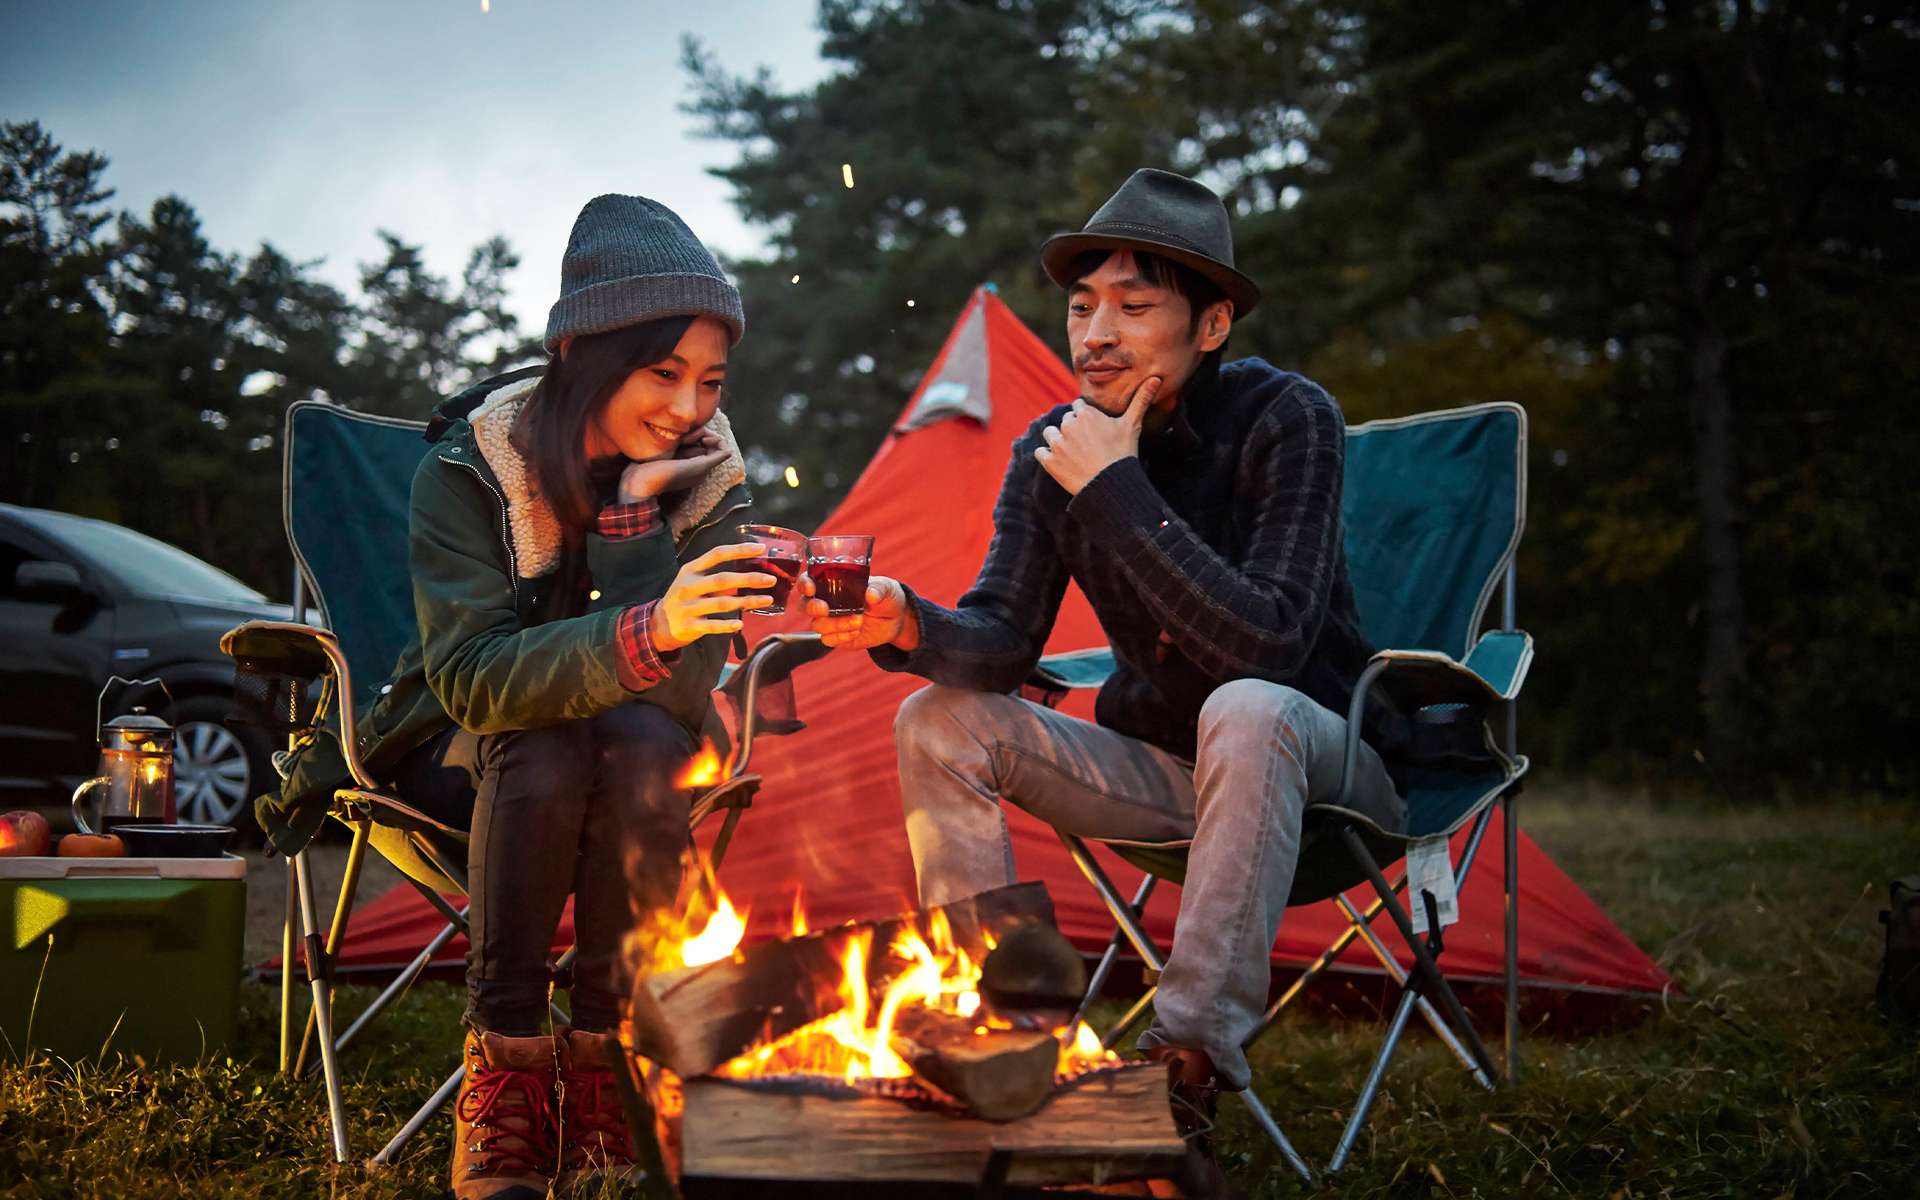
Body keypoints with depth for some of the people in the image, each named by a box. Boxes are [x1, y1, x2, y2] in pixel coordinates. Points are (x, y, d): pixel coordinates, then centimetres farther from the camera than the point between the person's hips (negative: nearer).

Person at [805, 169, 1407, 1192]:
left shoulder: (1285, 419, -20)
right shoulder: (1050, 453, -4)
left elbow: (1268, 643, -32)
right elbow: (1002, 641, -13)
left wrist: (1118, 490, -30)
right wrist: (908, 624, -36)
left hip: (1312, 764, -5)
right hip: (1156, 765, 5)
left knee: (1246, 710, -38)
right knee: (941, 722, -13)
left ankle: (1191, 1073, -37)